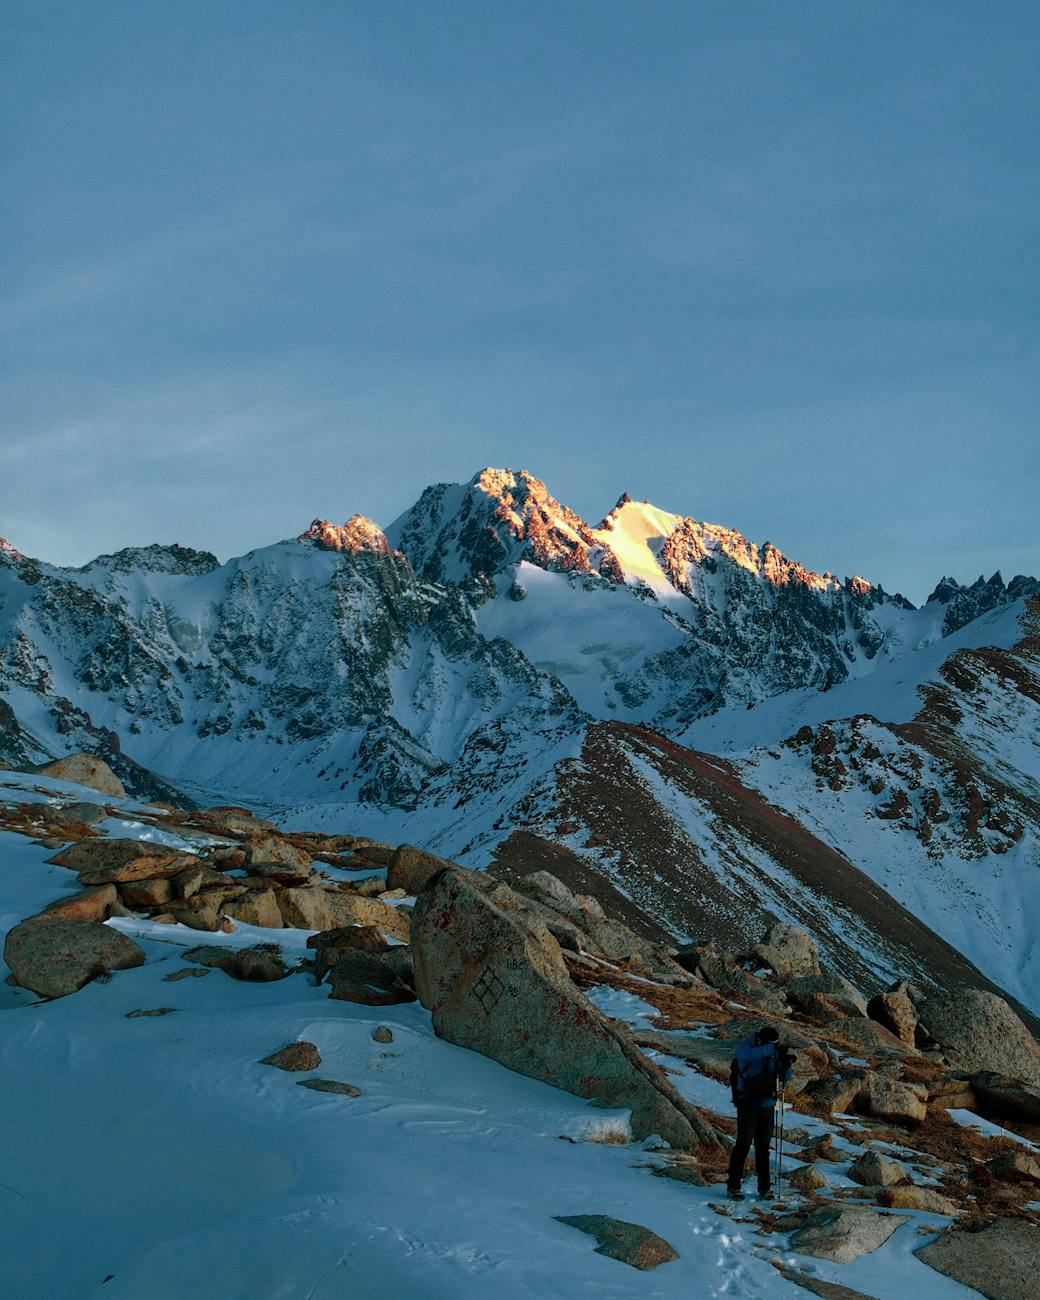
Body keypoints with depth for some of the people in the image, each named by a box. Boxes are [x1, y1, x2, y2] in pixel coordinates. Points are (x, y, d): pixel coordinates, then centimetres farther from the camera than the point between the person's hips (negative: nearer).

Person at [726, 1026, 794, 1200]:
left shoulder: (773, 1053, 5)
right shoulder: (745, 1046, -9)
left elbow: (784, 1077, 9)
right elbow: (749, 1055, -34)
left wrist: (786, 1064, -12)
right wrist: (772, 1048, -39)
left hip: (767, 1105, 5)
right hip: (747, 1102, -5)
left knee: (763, 1146, 9)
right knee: (744, 1143, -11)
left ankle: (764, 1187, 16)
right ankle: (733, 1186, -8)